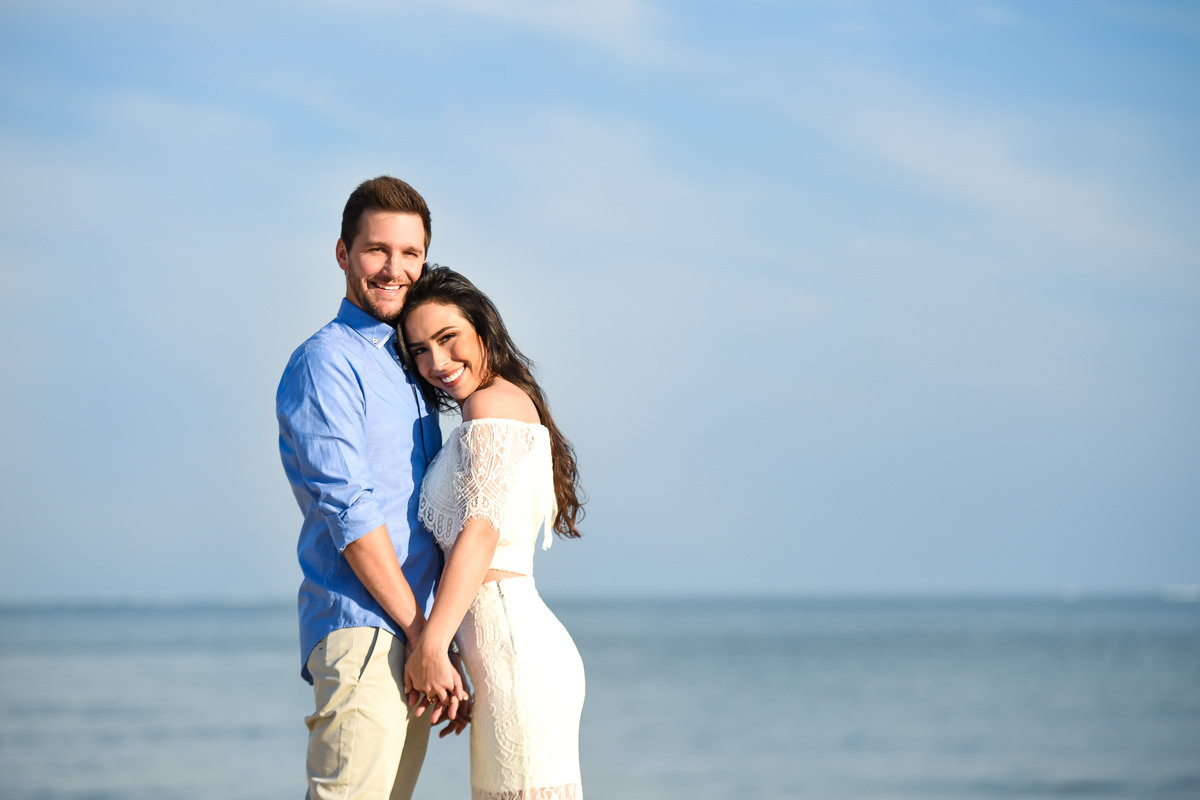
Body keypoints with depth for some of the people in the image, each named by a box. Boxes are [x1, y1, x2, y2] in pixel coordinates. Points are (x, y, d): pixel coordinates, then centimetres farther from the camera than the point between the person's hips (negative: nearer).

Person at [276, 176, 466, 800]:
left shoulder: (410, 368, 23)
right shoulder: (326, 362, -5)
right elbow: (349, 513, -13)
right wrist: (423, 635, -14)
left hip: (409, 638, 9)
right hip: (363, 633, -9)